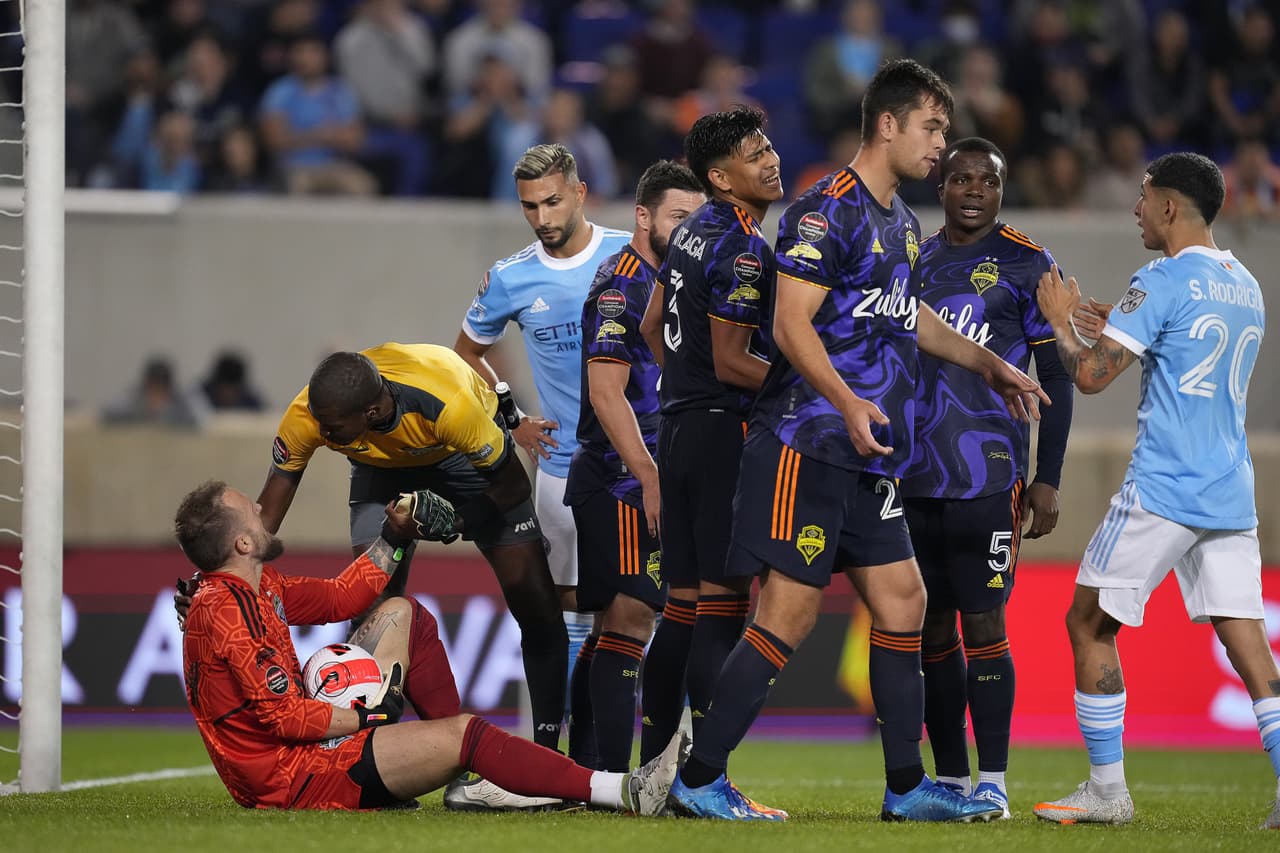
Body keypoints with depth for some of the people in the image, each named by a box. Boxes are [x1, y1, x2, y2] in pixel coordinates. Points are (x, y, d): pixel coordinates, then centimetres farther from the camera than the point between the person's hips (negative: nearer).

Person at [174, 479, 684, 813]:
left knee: (402, 616, 17)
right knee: (463, 732, -22)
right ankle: (620, 793, -22)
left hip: (312, 738, 11)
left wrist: (395, 537, 12)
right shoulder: (227, 612, -23)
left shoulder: (256, 585, 8)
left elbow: (335, 598, 21)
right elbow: (284, 716, -25)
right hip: (292, 774, -11)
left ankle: (468, 776, 11)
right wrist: (367, 717, -13)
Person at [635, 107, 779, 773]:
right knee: (723, 601, -9)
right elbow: (731, 363, -17)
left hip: (678, 424, 9)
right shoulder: (742, 249, -16)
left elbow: (653, 326, 22)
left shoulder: (692, 231, 13)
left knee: (684, 604, 12)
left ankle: (652, 767, 13)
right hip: (724, 428, -9)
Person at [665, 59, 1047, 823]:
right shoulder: (829, 210, -12)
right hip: (809, 444, -10)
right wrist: (848, 403, -29)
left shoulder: (901, 222, 18)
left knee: (902, 604, 8)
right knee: (790, 613, -11)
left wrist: (988, 364, 38)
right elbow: (792, 324, -18)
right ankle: (698, 780, -6)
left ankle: (907, 787, 14)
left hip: (869, 457, 10)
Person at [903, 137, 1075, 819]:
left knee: (982, 623, -7)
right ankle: (948, 780, 13)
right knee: (932, 627, 7)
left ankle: (992, 781, -3)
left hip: (988, 475, -5)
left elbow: (1055, 378, -1)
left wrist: (1046, 479, -7)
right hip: (915, 475, 5)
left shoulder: (1025, 265, 0)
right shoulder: (915, 262, 15)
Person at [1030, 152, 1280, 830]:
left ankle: (1107, 788, 6)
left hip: (1162, 489, -7)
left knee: (1089, 622, 6)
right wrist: (1115, 326, 27)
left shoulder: (1163, 281, -10)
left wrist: (1061, 321, 5)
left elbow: (1091, 375, -13)